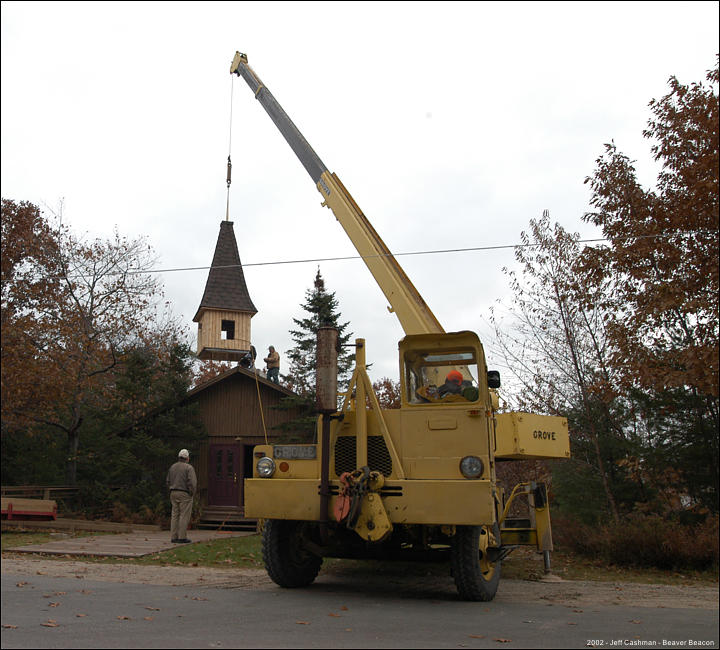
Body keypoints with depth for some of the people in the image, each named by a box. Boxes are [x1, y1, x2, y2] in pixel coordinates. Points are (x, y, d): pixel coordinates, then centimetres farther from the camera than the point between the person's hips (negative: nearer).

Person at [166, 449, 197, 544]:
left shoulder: (172, 467, 12)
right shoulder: (188, 467, -9)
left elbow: (168, 481, 14)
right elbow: (192, 482, -16)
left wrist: (172, 491, 16)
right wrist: (191, 493, -5)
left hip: (173, 493, 7)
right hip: (184, 494, -6)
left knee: (174, 515, 8)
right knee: (184, 516, -3)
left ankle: (174, 537, 8)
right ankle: (182, 537, -5)